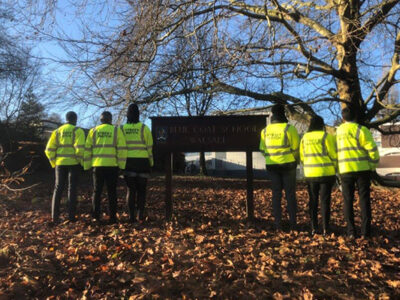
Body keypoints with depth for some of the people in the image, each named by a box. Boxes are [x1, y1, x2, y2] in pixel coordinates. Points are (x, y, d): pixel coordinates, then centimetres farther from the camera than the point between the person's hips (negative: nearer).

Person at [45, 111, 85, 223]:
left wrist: (54, 163, 14)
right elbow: (80, 148, -16)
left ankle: (55, 216, 9)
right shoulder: (78, 131, -3)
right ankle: (71, 216, 5)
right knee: (72, 189, 4)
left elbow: (49, 150, 4)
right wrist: (81, 162, -4)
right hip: (73, 163, -3)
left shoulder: (57, 131, 10)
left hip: (60, 163, 3)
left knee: (58, 189, 11)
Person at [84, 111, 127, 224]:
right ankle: (112, 217, 6)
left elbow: (87, 149, 7)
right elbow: (122, 149, -4)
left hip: (97, 165, 2)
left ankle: (96, 215, 13)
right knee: (111, 192, 5)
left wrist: (87, 166, 13)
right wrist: (122, 165, 2)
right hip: (112, 165, -2)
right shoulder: (117, 130, 1)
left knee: (97, 191, 13)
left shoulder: (93, 131, 8)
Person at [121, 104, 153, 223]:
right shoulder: (144, 128, -2)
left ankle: (132, 216, 5)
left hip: (128, 162, 2)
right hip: (142, 161, -1)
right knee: (141, 190, 7)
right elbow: (149, 146, -2)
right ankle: (140, 215, 5)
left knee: (130, 190, 7)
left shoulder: (123, 128, 3)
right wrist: (151, 162, 6)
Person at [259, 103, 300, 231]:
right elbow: (295, 148, -6)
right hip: (288, 165, -3)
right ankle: (293, 224, 9)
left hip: (272, 166, 3)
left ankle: (277, 223, 10)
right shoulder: (290, 129, -9)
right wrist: (295, 161, 11)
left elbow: (263, 149, 5)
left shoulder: (265, 130, 2)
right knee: (290, 194, 6)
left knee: (276, 194, 8)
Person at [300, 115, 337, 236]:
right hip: (326, 173, -3)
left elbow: (302, 157, 8)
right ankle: (325, 228, 7)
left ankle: (313, 227, 13)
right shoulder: (327, 136, -7)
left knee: (313, 200, 10)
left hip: (310, 174, 3)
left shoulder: (305, 138, 4)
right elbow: (333, 155, -5)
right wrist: (335, 168, 9)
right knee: (325, 200, 4)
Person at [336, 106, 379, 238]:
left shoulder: (338, 131, 7)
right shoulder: (361, 130, -6)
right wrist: (373, 166, 3)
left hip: (345, 170, 3)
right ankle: (366, 231, 6)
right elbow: (372, 149, -11)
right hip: (362, 169, -2)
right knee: (364, 199, 6)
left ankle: (351, 231, 6)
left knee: (348, 200, 7)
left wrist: (337, 169, 13)